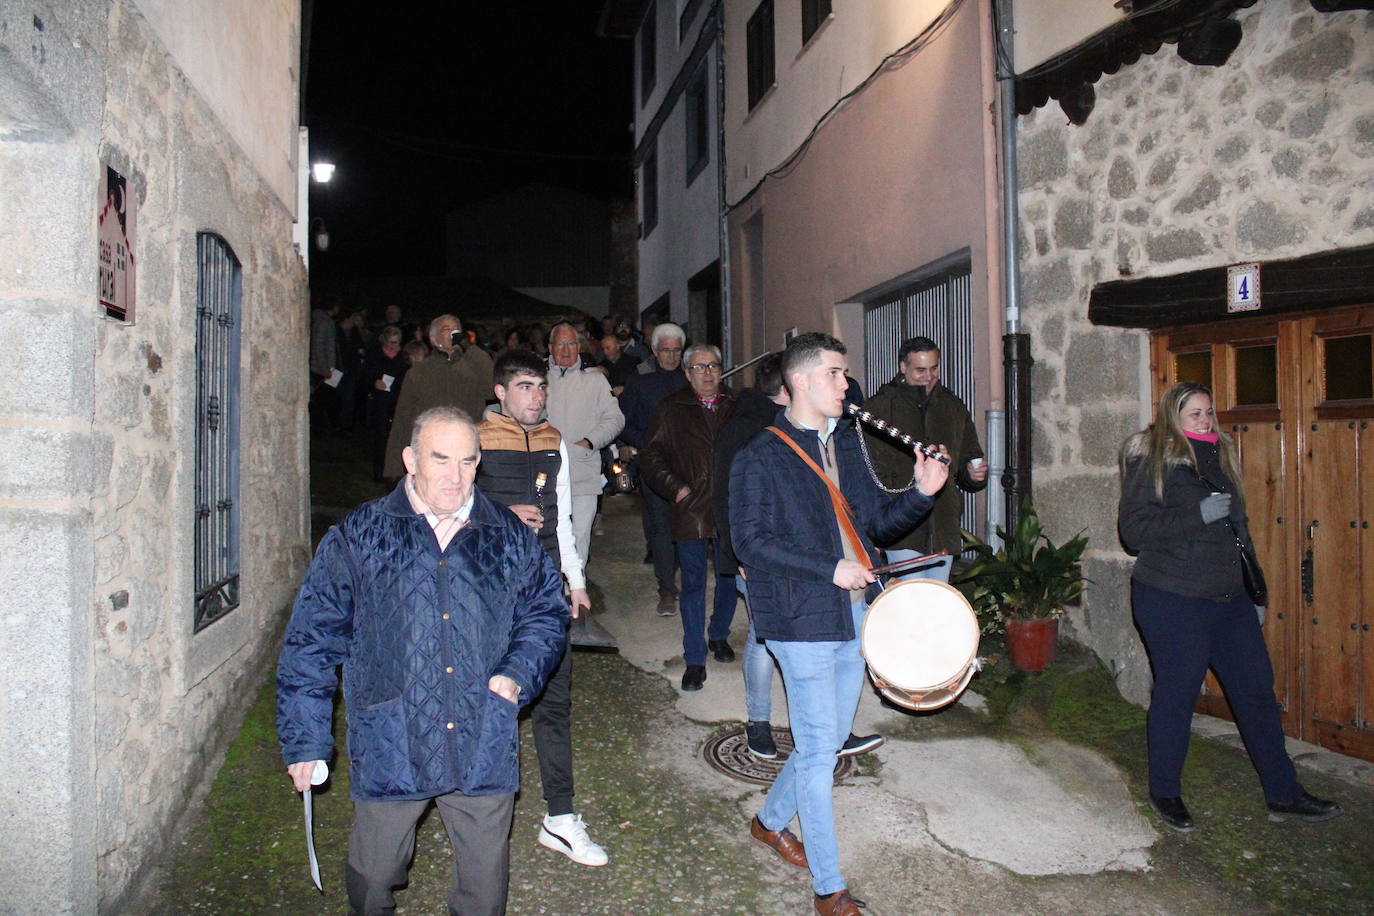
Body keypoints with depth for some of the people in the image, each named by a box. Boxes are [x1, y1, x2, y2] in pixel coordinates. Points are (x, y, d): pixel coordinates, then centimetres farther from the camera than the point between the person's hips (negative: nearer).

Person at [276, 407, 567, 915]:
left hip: (484, 750, 1)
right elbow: (311, 640, 1)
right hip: (389, 752, -1)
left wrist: (517, 674, -3)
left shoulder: (510, 539, 3)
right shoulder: (358, 537, -2)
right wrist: (306, 738, -1)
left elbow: (547, 611, 14)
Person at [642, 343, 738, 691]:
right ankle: (695, 660, 9)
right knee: (693, 585, 1)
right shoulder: (670, 410, 3)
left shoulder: (739, 407, 7)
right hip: (691, 510, -2)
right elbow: (653, 457, 2)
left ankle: (719, 636, 38)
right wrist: (674, 487, -9)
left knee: (729, 577, 14)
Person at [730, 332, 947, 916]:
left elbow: (879, 524, 16)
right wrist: (828, 569, -19)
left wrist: (920, 495, -3)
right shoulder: (760, 458, -7)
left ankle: (771, 822, 41)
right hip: (804, 619, -7)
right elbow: (750, 540, -14)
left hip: (857, 614, 7)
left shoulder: (848, 445, 13)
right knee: (819, 750, 0)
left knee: (829, 741, 17)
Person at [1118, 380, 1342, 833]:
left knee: (1257, 690, 10)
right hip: (1172, 600, -7)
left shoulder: (1219, 457, 14)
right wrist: (1199, 516, -22)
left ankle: (1283, 794, 23)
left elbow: (1237, 526, 22)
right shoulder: (1152, 463, -9)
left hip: (1228, 597, 7)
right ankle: (1164, 792, 20)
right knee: (1176, 694, 2)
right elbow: (1133, 530, -18)